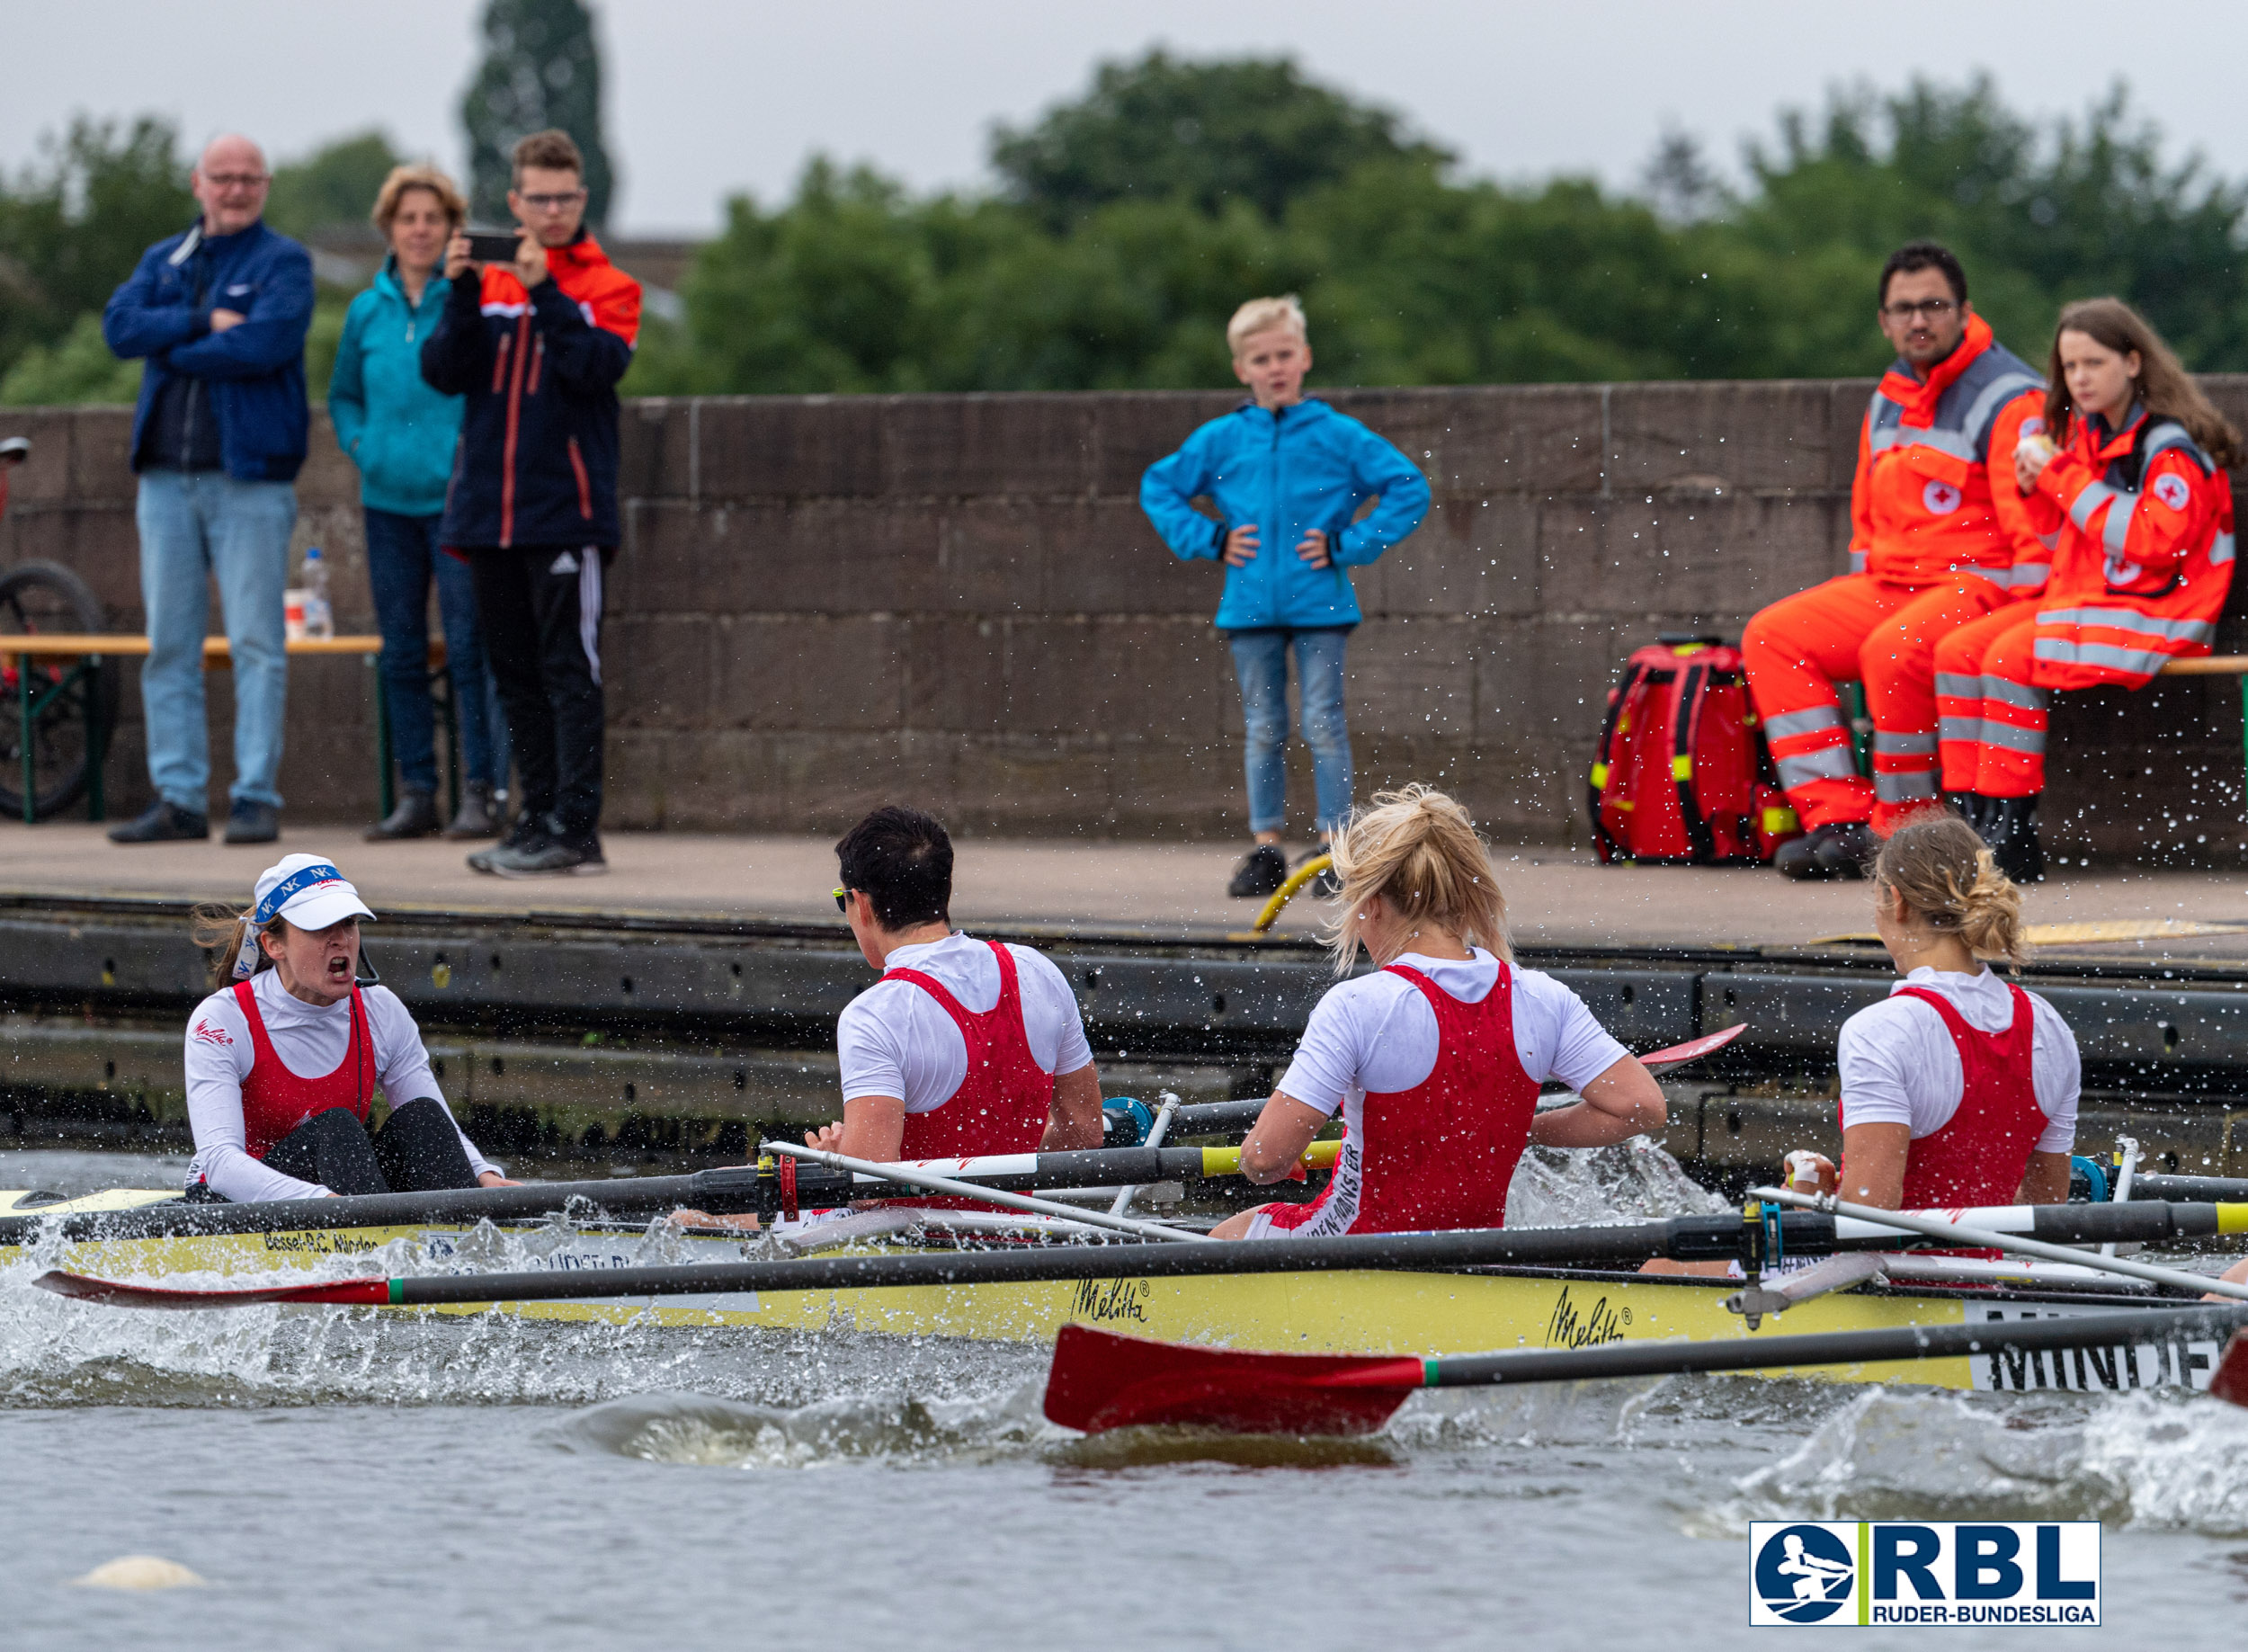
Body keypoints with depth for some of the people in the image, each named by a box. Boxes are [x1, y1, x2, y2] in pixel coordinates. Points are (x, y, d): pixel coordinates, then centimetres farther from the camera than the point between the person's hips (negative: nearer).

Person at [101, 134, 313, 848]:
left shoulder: (284, 262, 1)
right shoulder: (164, 260, 17)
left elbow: (263, 343, -15)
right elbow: (120, 325, -1)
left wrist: (174, 350, -5)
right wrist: (205, 322, -12)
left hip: (250, 474, -5)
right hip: (166, 477, 5)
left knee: (256, 644, -7)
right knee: (169, 646, 5)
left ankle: (256, 797, -6)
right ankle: (178, 799, 8)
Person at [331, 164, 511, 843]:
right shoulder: (368, 311, 11)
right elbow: (342, 394, 23)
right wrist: (359, 445, 6)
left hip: (456, 500, -5)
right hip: (388, 501, 5)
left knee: (468, 648, -8)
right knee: (401, 654, 8)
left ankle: (482, 792, -5)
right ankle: (416, 794, 13)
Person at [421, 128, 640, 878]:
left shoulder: (608, 289, 2)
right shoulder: (487, 284, 12)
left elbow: (598, 366, -14)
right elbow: (442, 371, 1)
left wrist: (543, 291, -20)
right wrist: (462, 293, -12)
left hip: (565, 509, -5)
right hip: (490, 509, 5)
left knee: (569, 669, -8)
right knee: (516, 672, 8)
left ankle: (575, 826, -10)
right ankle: (538, 816, 14)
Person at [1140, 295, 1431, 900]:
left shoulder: (1338, 435, -2)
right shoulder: (1220, 440, 5)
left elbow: (1409, 489, -1)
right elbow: (1159, 489, 15)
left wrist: (1349, 544, -7)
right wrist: (1211, 540, 3)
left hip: (1320, 603, -2)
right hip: (1250, 602, 3)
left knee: (1324, 726, -3)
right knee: (1263, 731, 8)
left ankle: (1334, 849, 2)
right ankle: (1266, 849, 13)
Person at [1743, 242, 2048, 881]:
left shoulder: (2010, 398, -10)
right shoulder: (1888, 400, 15)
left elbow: (2037, 524, -16)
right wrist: (1861, 595, 14)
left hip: (1982, 583, -9)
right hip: (1892, 586, 9)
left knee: (1894, 652, -36)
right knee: (1772, 637, -7)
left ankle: (1905, 829, -21)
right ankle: (1839, 820, -16)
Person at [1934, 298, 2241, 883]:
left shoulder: (2172, 446, -12)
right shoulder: (2087, 437, 14)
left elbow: (2151, 541, -23)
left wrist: (2065, 477, -19)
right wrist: (2040, 487, 1)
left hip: (2158, 616, -9)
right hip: (2083, 602, 9)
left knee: (2011, 658, -27)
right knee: (1958, 650, -8)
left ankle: (2014, 841, -24)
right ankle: (1978, 823, -13)